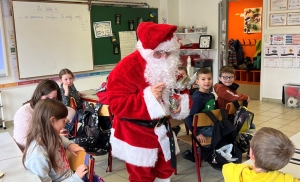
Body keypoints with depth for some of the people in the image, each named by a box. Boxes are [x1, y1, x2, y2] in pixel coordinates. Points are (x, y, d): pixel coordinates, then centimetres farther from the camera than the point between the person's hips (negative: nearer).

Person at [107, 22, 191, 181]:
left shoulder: (168, 65, 2)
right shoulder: (126, 68, -23)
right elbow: (116, 104, -26)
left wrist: (179, 103, -8)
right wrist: (148, 97, -34)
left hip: (160, 130, 8)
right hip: (136, 135, -7)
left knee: (165, 169, 22)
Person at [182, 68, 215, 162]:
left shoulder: (211, 95, 6)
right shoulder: (197, 98, -19)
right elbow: (188, 117, -22)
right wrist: (196, 133, -22)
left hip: (210, 125, 9)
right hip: (201, 127, -9)